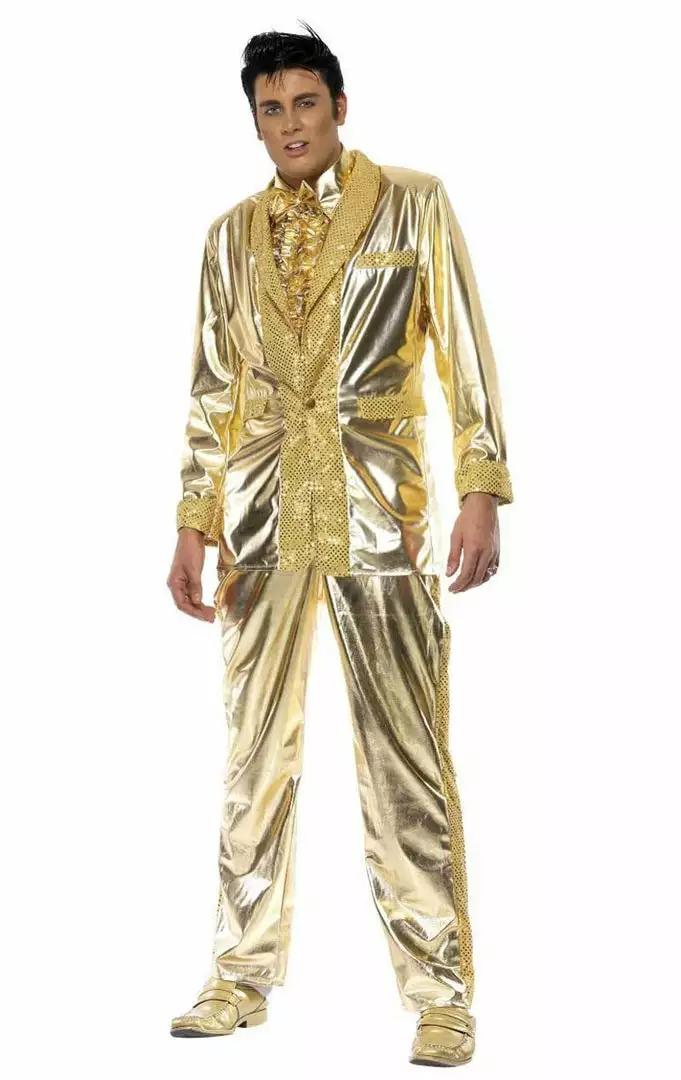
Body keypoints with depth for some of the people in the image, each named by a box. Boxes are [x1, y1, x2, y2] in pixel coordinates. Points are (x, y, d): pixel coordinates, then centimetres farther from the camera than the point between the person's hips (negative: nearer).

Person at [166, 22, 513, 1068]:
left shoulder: (415, 205, 2)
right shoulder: (231, 236, 12)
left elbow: (467, 355, -1)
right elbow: (213, 392, 14)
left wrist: (482, 491, -10)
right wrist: (192, 527, 9)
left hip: (380, 511, -4)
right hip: (263, 512, 4)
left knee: (406, 761, -4)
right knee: (255, 754, 8)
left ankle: (440, 996, 3)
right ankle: (243, 974, 18)